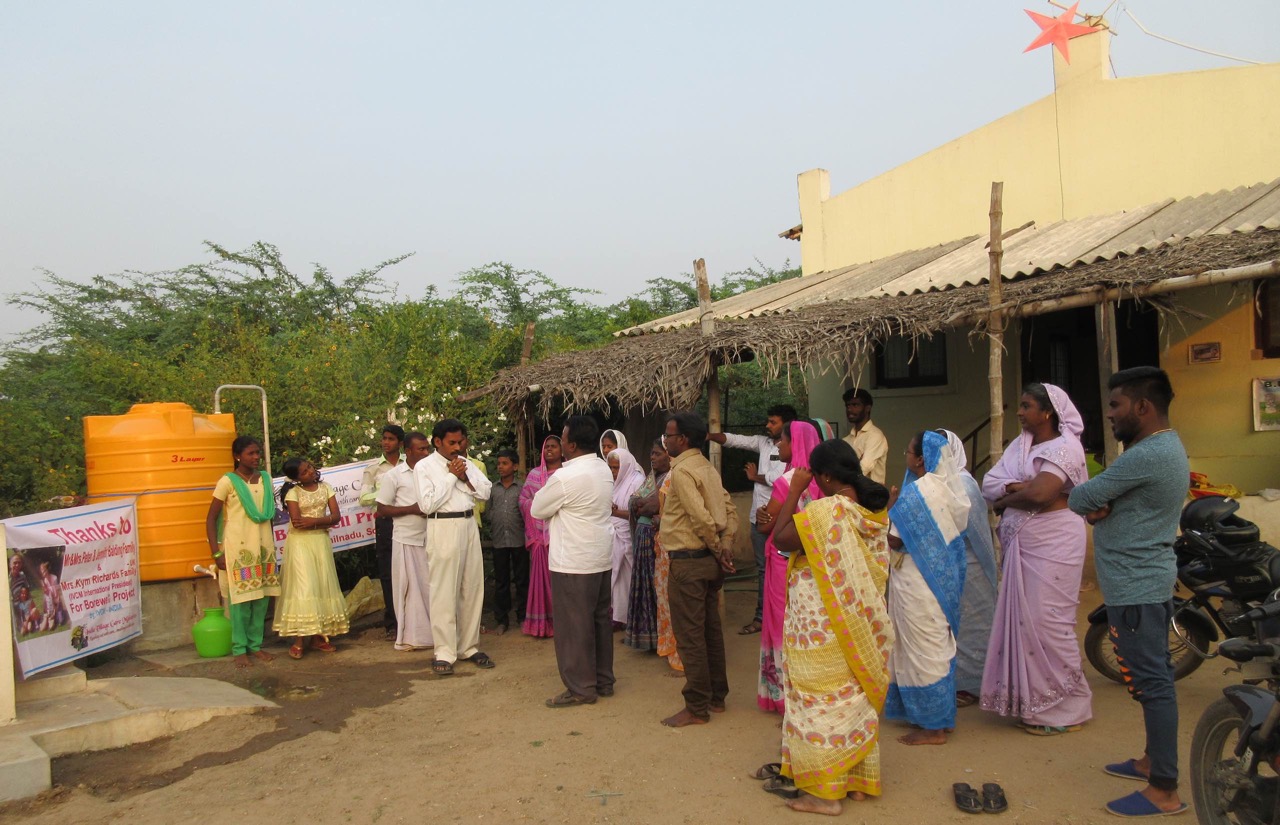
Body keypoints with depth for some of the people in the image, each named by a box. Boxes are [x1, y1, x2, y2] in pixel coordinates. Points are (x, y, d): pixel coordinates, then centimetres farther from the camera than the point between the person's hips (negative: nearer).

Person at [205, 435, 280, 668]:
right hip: (237, 547, -5)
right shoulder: (228, 482, -5)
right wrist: (216, 553, -9)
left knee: (261, 597, 4)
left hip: (264, 546, 5)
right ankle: (240, 649, 5)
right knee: (240, 598, -3)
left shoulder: (265, 480, 10)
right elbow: (211, 519, -4)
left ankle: (256, 645, 13)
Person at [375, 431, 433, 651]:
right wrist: (412, 509, -14)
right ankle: (411, 637, 13)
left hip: (429, 538, 3)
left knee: (431, 586, 6)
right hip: (407, 539, -3)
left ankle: (432, 632, 16)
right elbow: (382, 509, -4)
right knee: (409, 588, 3)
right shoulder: (394, 475, -3)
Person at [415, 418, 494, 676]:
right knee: (444, 592, -3)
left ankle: (470, 647, 20)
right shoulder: (424, 466, -2)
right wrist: (451, 476, -10)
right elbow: (427, 504, -12)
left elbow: (485, 492, 8)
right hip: (443, 528, -5)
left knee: (473, 588, 9)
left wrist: (465, 477, -7)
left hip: (469, 526, 6)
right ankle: (444, 653, 3)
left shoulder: (465, 463, 13)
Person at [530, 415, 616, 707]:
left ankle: (581, 688, 9)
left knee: (574, 625, 1)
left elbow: (537, 509, -8)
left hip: (573, 562, -8)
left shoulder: (565, 477, -20)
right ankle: (604, 680, 25)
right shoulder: (604, 469, 5)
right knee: (601, 619, 15)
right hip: (602, 557, 9)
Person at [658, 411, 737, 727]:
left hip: (688, 561, -9)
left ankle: (696, 708, 6)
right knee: (710, 630, 16)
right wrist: (726, 545, -1)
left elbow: (701, 518, -23)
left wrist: (717, 549, -10)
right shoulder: (708, 468, 12)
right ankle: (716, 696, 27)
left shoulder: (682, 472, -16)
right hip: (710, 561, 9)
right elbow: (729, 510, 9)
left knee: (689, 636, -1)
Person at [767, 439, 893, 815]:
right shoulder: (876, 511, 3)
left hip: (824, 629, -8)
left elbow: (781, 539, -18)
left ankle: (825, 792, 11)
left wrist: (794, 491, -12)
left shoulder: (825, 509, -23)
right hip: (863, 625, 8)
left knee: (823, 702, 3)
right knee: (858, 698, 17)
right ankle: (859, 781, 28)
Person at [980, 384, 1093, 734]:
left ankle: (1065, 709, 9)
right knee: (1022, 620, 10)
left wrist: (1004, 499, -6)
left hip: (1052, 544, -8)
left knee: (1047, 621, -5)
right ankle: (1034, 701, 23)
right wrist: (1018, 487, -15)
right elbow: (989, 484, 3)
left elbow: (1040, 494, -24)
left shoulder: (1065, 447, -10)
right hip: (1020, 545, 8)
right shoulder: (1020, 444, 13)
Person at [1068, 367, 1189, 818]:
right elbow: (1109, 496, 10)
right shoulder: (1166, 446, 12)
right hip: (1148, 581, 11)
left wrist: (1091, 503, 3)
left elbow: (1078, 499, -18)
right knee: (1154, 678, 19)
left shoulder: (1146, 455, -23)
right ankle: (1155, 760, 32)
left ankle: (1165, 791, 3)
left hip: (1135, 588, -11)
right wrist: (1100, 507, -11)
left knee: (1151, 681, -4)